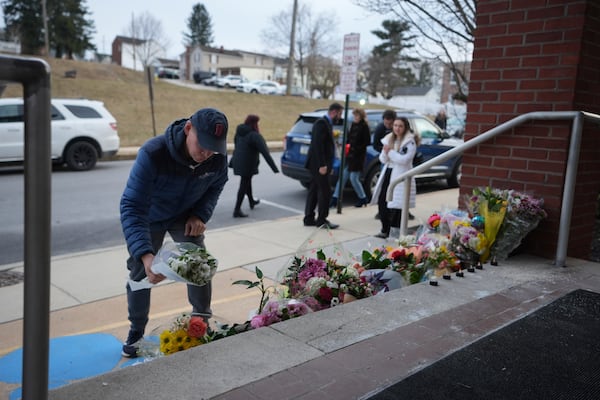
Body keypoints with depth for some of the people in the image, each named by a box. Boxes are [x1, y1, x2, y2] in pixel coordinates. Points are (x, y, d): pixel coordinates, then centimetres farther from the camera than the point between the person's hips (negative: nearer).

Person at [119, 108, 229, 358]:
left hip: (186, 216, 3)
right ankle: (136, 332, 24)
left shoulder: (217, 157, -27)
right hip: (150, 218, -2)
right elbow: (131, 207, -43)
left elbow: (215, 187, -2)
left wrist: (201, 215, -20)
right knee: (141, 273, 3)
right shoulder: (153, 153, -42)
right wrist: (145, 254, -55)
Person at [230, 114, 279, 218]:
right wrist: (274, 167, -23)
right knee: (244, 185, -2)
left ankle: (251, 202, 46)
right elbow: (265, 152, -22)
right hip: (247, 165, -8)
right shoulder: (254, 136, -18)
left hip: (238, 162, 8)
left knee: (247, 182, 26)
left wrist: (232, 162, 31)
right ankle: (237, 210, -2)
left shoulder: (239, 133, 6)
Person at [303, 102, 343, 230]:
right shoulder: (322, 123, -15)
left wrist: (327, 165, 17)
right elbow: (318, 144, -22)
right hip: (319, 164, -10)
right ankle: (322, 220, 1)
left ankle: (309, 219, 18)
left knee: (314, 191, 12)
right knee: (325, 191, -6)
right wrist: (322, 165, -24)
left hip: (320, 164, 10)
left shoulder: (327, 123, 16)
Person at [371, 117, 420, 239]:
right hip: (388, 174, 7)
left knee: (397, 207, -7)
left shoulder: (410, 142, -6)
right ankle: (385, 230, 17)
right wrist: (385, 152, -7)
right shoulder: (389, 139, 14)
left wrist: (391, 151, -11)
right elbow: (383, 160, 13)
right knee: (382, 202, 4)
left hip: (401, 177, -7)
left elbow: (404, 159, -18)